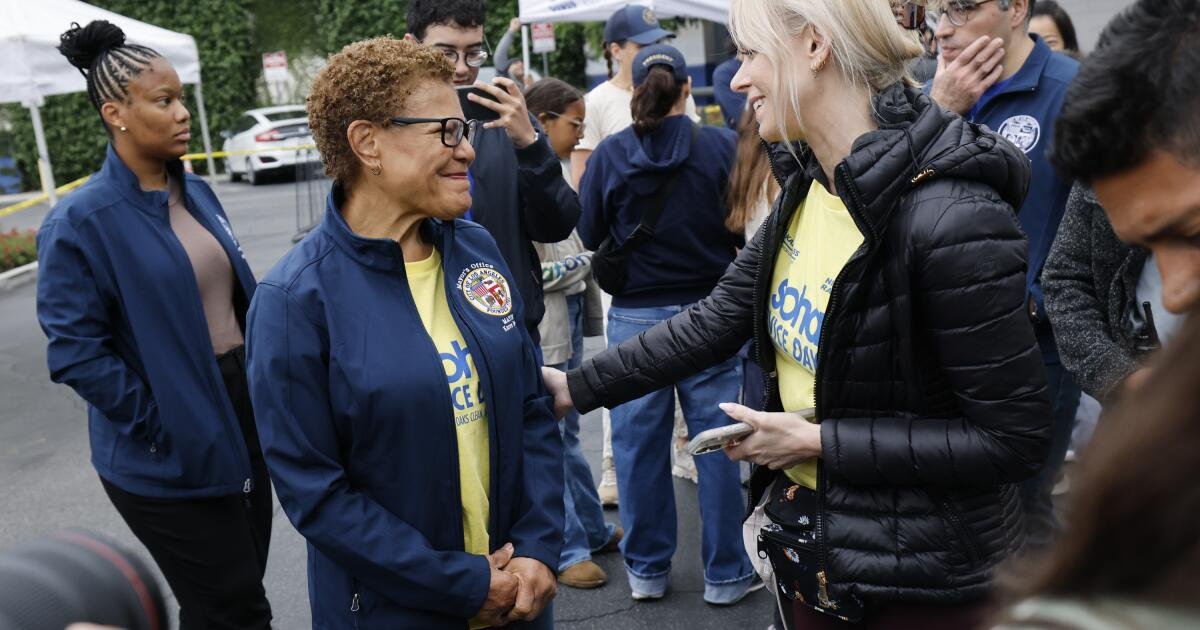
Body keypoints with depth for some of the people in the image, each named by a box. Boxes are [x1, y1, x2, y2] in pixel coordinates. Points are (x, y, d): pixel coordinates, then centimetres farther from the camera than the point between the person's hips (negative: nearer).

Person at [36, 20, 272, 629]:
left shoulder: (196, 192, 6)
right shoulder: (80, 223, -15)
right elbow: (75, 353, -17)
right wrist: (159, 426, -15)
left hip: (240, 419, 7)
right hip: (172, 457, -6)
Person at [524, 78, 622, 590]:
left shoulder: (559, 168, 8)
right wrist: (588, 259, -10)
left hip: (571, 312, 8)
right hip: (543, 323, -8)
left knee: (565, 429, 18)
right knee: (554, 436, 3)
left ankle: (590, 530, 30)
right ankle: (569, 548, 17)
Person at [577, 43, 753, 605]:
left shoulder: (608, 154, -5)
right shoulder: (721, 146, -7)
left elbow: (591, 236, 2)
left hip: (635, 317, 1)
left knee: (639, 446, 12)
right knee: (717, 443, 9)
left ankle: (647, 570, 25)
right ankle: (725, 574, 20)